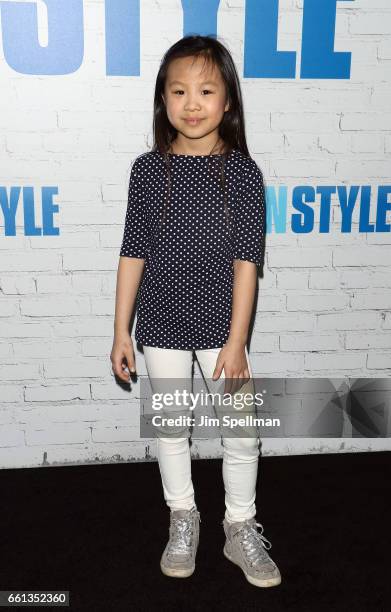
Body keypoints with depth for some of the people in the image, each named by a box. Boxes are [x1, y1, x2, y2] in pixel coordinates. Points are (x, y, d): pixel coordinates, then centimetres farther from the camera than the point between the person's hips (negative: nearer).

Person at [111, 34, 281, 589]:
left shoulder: (243, 172, -7)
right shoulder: (148, 170, -3)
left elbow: (246, 260, -8)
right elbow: (133, 253, 0)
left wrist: (237, 341, -12)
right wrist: (121, 332, 0)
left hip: (220, 327, -1)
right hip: (161, 325, 1)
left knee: (242, 433, 5)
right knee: (171, 426, 15)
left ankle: (241, 528, 29)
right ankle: (183, 519, 37)